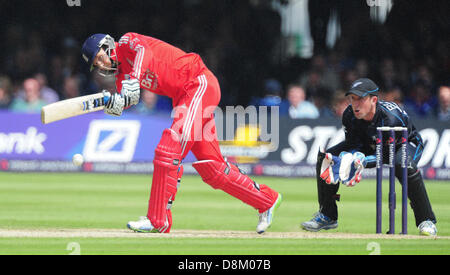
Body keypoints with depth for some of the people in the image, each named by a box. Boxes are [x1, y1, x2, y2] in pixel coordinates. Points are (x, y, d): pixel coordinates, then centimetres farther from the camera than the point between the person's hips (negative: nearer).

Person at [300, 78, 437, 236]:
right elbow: (354, 146, -15)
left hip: (405, 144, -6)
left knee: (404, 164, -43)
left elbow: (386, 156, -33)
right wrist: (345, 159, -38)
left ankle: (426, 221, -29)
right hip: (370, 145, 6)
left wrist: (363, 162, -50)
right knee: (324, 159, -9)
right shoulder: (349, 115, -24)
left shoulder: (391, 118, -39)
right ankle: (327, 217, 6)